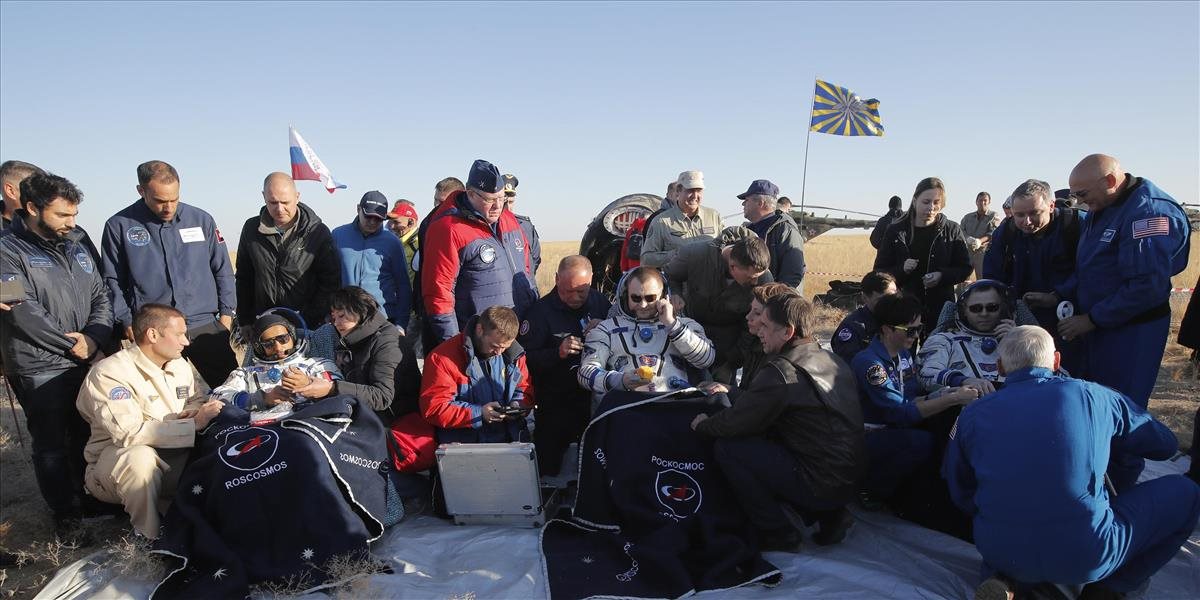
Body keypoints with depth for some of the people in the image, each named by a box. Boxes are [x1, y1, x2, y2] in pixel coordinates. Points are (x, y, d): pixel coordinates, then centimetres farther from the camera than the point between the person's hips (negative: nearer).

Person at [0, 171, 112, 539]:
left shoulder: (79, 242, 8)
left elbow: (101, 295, 8)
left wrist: (94, 336, -8)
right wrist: (69, 344, -14)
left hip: (86, 361, 5)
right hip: (39, 368, -5)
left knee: (87, 437, 16)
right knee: (51, 446, 6)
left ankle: (90, 499, 34)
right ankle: (64, 514, 20)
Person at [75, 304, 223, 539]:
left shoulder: (180, 365, 5)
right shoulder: (110, 373, -18)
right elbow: (130, 433, -29)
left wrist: (192, 412, -11)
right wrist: (193, 425, -27)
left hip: (170, 458, 6)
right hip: (113, 461, -5)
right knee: (140, 457, -39)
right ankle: (148, 538, -18)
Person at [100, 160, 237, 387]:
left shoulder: (201, 219, 6)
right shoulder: (119, 226, 2)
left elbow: (223, 271, 11)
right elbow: (112, 281, 7)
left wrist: (226, 312, 5)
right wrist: (126, 321, -2)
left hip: (205, 326, 1)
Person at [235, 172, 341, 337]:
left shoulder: (318, 232, -5)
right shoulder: (251, 229, 5)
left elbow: (330, 282, -4)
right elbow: (243, 278, 14)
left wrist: (309, 320, -11)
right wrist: (244, 321, 9)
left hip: (307, 327, -3)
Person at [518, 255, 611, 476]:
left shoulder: (599, 301, 7)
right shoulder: (540, 311, -5)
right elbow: (525, 359, -11)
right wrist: (558, 353, -27)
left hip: (597, 394, 3)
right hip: (556, 403, -3)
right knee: (548, 465, -6)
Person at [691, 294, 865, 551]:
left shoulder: (781, 371, -20)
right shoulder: (832, 360, 8)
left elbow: (736, 422, -12)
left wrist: (703, 425, 8)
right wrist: (730, 392, 27)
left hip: (819, 486, -9)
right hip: (852, 480, 9)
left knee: (726, 448, -5)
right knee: (765, 437, 23)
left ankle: (776, 534, 5)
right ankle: (829, 515, 16)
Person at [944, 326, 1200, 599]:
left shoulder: (971, 415, 2)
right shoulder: (1094, 396, 1)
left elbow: (961, 495, 10)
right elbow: (1165, 445, 20)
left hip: (1000, 554, 2)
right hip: (1088, 557, -1)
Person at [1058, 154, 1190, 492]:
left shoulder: (1149, 211, -20)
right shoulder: (1099, 211, 9)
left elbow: (1148, 285, -26)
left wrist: (1092, 319, -20)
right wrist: (1062, 296, 3)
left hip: (1131, 333, -9)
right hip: (1095, 327, 9)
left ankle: (1121, 496, 15)